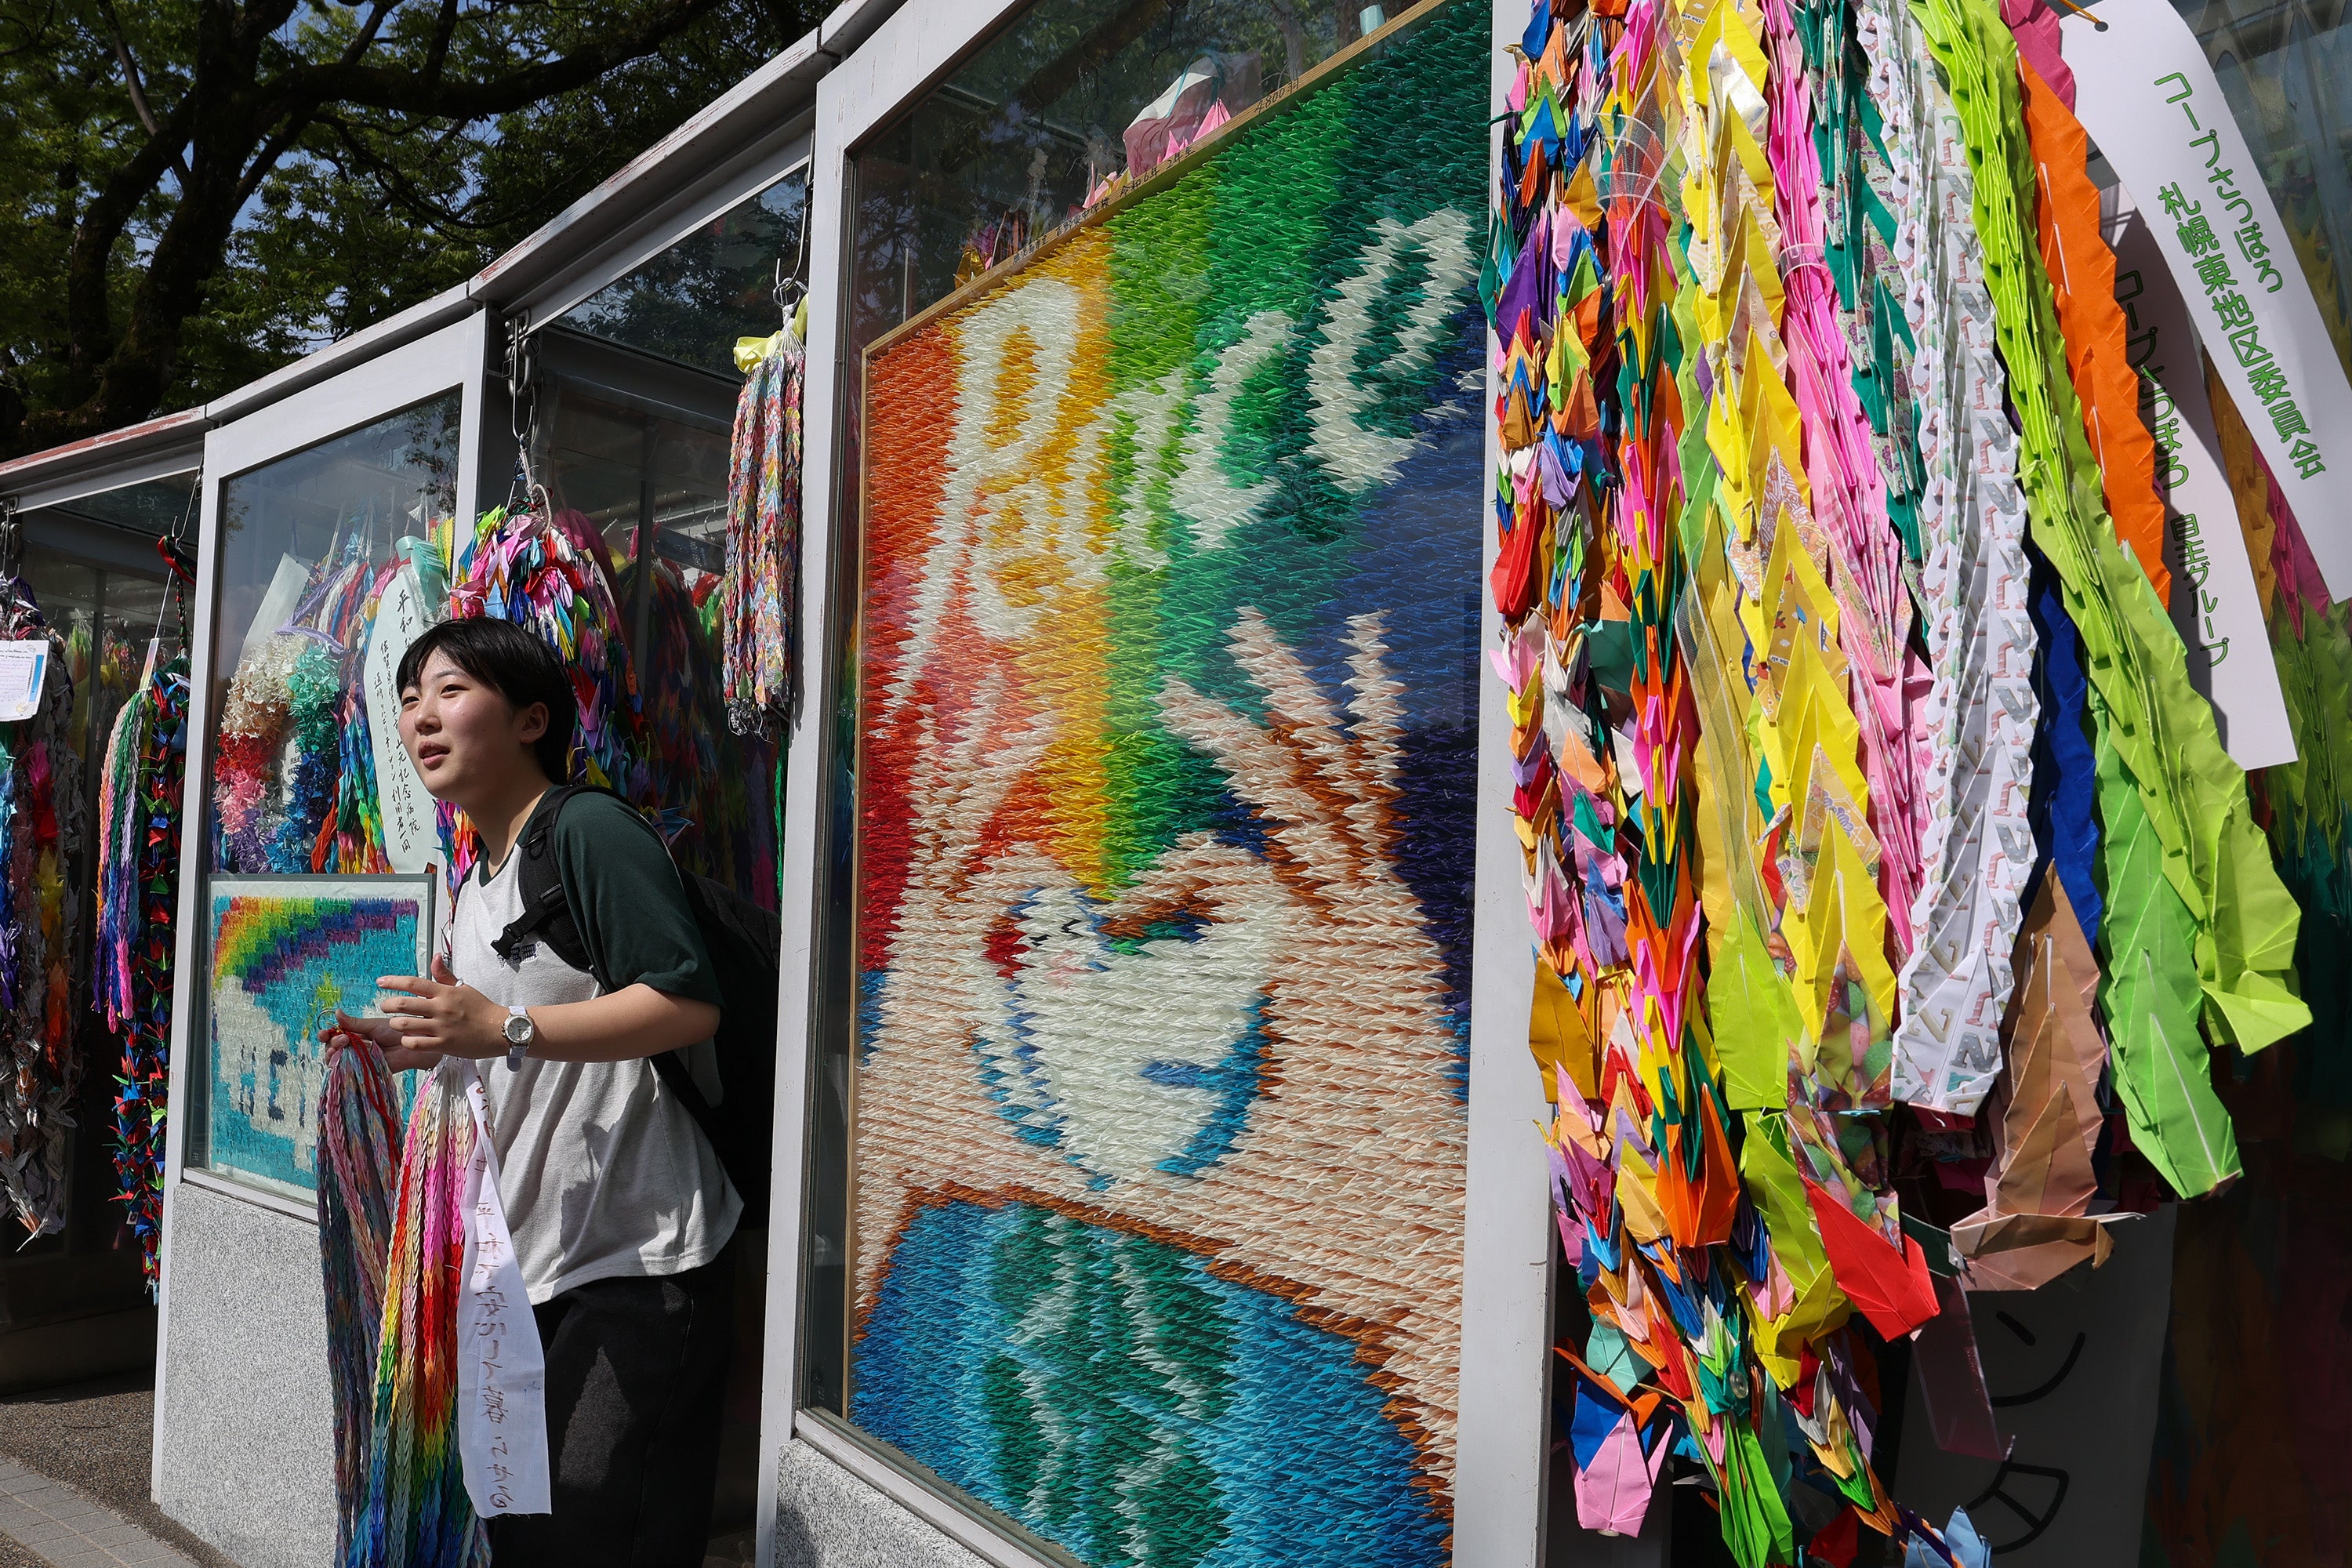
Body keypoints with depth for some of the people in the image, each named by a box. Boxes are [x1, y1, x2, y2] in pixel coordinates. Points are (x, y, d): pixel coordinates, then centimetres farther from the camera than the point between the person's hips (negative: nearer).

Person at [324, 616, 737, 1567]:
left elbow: (690, 1003, -23)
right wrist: (423, 1049, 9)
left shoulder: (588, 829, -12)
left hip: (637, 1261, -9)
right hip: (528, 1265, 9)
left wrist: (504, 1029, -26)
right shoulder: (473, 888, 17)